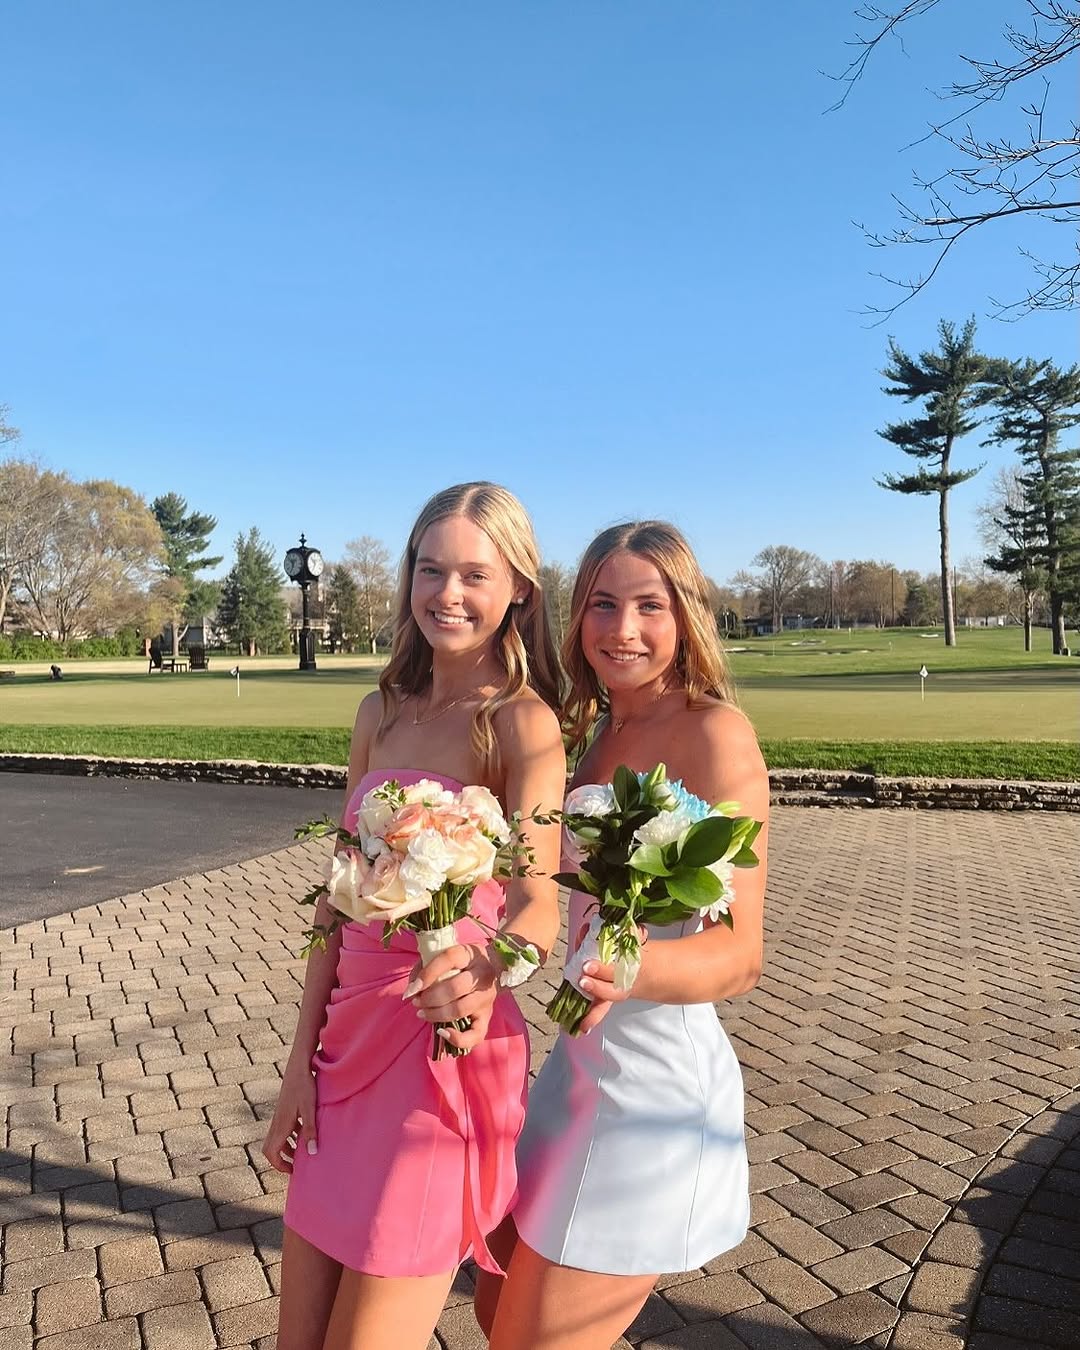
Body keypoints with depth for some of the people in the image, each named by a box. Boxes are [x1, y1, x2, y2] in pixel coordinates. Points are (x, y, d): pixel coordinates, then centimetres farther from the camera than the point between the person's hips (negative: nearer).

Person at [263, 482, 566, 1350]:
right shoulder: (383, 714, 6)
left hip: (447, 1049, -6)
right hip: (350, 1039, 6)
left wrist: (482, 974, -44)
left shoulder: (523, 721, -12)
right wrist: (303, 1059, 5)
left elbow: (538, 900, -22)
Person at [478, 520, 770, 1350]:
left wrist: (631, 968, -42)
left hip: (658, 1072, -8)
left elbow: (740, 955, -24)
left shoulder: (716, 733, -18)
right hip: (587, 1058, 8)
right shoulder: (604, 731, 6)